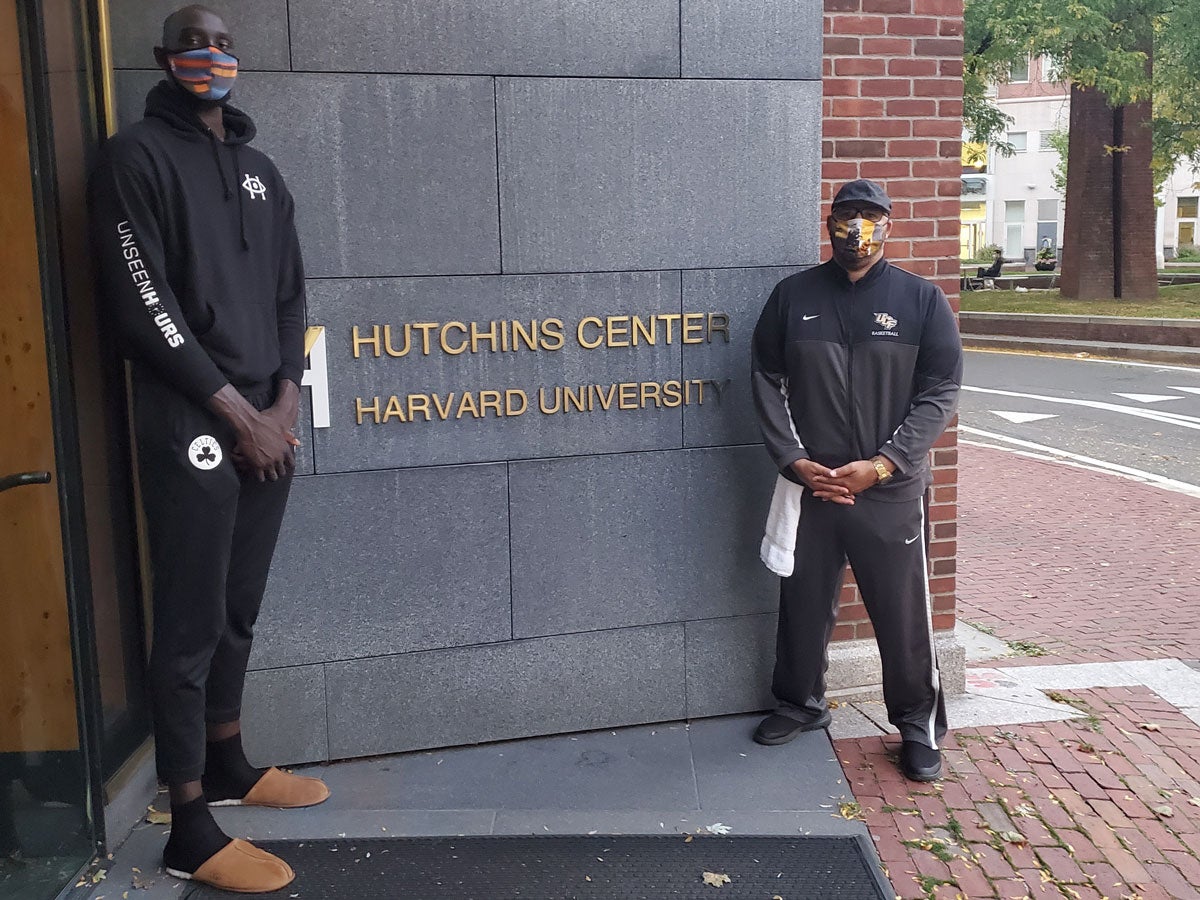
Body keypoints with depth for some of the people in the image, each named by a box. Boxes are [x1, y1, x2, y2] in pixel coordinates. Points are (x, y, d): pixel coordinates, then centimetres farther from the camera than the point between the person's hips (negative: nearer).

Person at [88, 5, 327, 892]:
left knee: (239, 612, 15)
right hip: (191, 431, -6)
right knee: (193, 624, -3)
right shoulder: (137, 157, -3)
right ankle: (191, 828, 6)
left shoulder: (259, 169, 17)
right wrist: (235, 411, -12)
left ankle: (229, 765, 31)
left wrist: (284, 404, 0)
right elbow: (143, 307, -11)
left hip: (269, 426, 6)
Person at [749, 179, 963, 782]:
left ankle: (919, 724, 25)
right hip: (809, 485, 2)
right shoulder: (792, 296, 4)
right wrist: (795, 461, -9)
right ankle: (800, 704, 36)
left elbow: (939, 391, -4)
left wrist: (881, 464, -14)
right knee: (803, 605, 15)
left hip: (891, 491, -1)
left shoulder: (922, 299, 0)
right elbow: (767, 381, 3)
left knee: (904, 614, 5)